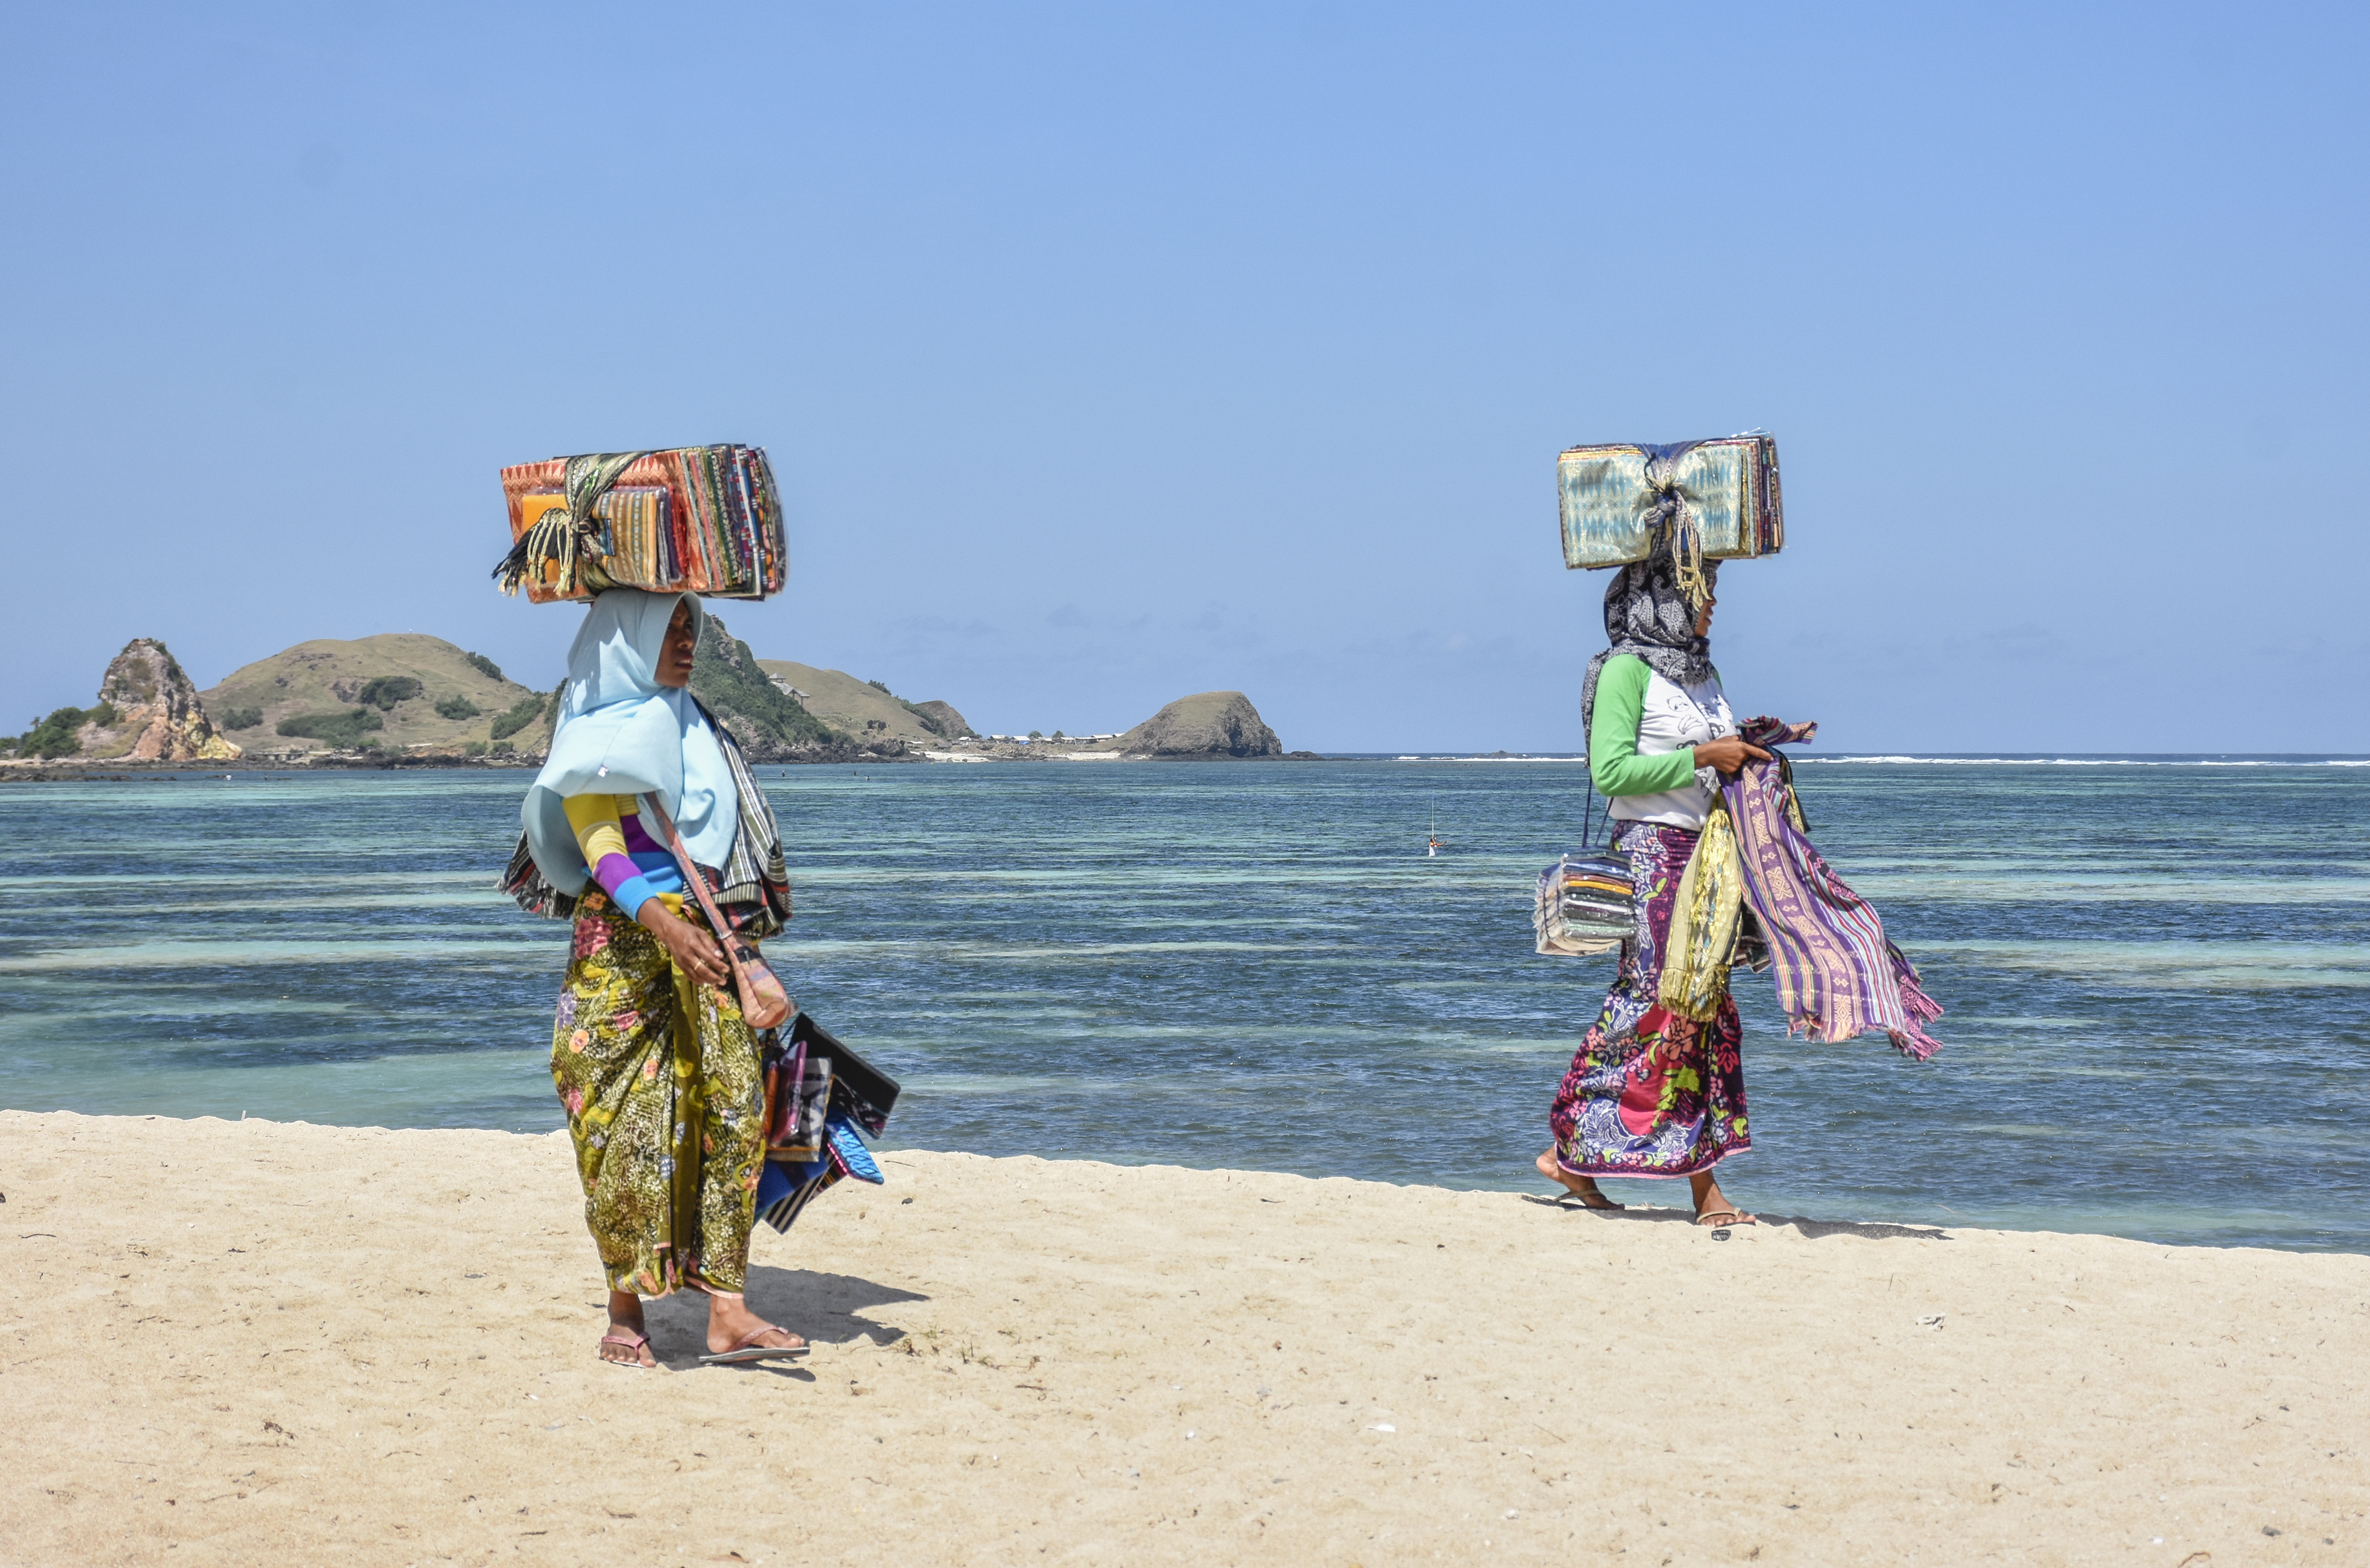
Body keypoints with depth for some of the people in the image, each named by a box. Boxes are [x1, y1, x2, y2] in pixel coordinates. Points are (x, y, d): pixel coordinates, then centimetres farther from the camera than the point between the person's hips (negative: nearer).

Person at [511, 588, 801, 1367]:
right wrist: (659, 919, -30)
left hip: (703, 937, 6)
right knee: (626, 1123, -4)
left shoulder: (690, 727, 19)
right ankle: (625, 1314, 6)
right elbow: (599, 848, -13)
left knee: (732, 1102, -7)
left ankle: (727, 1313, -11)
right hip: (623, 940, -5)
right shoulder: (594, 735, -1)